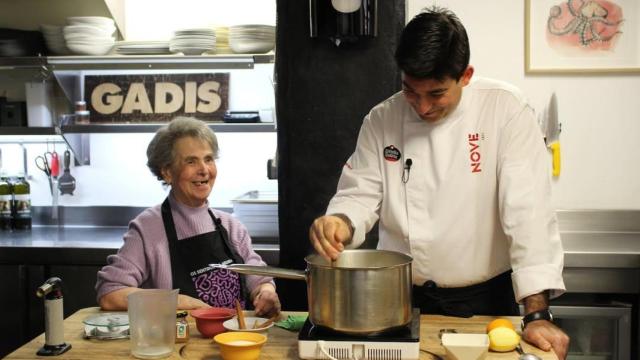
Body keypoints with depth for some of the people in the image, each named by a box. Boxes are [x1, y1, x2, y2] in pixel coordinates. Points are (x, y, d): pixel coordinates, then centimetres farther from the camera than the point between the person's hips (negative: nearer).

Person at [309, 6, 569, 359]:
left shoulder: (504, 109, -13)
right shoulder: (381, 120, -4)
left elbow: (527, 210, -18)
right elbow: (360, 195, 1)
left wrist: (537, 314, -23)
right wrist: (340, 222, -24)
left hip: (483, 297, -2)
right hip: (402, 298, 2)